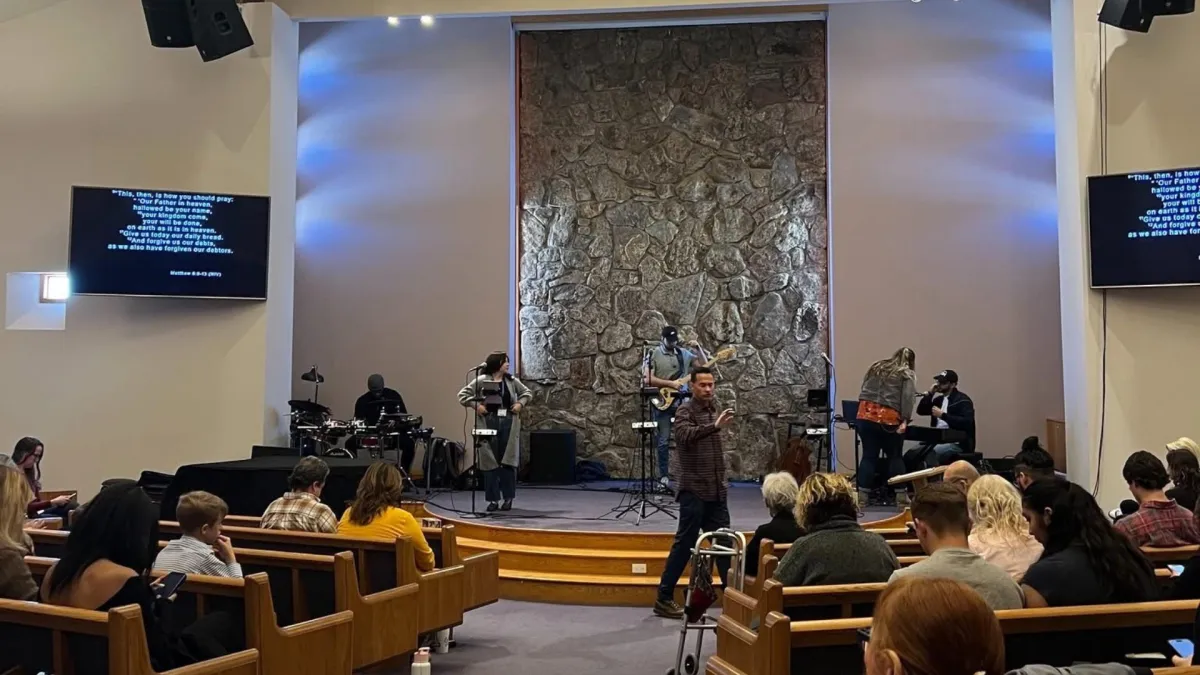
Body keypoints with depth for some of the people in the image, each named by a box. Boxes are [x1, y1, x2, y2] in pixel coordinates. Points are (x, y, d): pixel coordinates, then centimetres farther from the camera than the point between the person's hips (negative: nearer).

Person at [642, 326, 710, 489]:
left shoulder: (684, 353, 9)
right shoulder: (653, 354, -4)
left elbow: (704, 365, 12)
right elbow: (648, 379, -12)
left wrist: (698, 348, -3)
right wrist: (670, 384, -17)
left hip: (681, 402, 4)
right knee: (663, 441, 0)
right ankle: (664, 476, 8)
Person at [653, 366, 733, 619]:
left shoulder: (713, 410, 14)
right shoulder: (685, 411, -9)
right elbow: (686, 436, -32)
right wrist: (715, 426, -45)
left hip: (716, 491, 7)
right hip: (694, 491, -7)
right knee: (685, 544, -3)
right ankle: (664, 598, 6)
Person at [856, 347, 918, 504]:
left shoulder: (875, 367, 23)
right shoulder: (907, 374, 7)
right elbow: (907, 398, -7)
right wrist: (905, 420, -11)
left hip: (865, 416, 4)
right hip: (888, 419, -4)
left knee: (869, 455, 7)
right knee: (893, 456, 10)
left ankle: (871, 492, 5)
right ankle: (889, 493, 10)